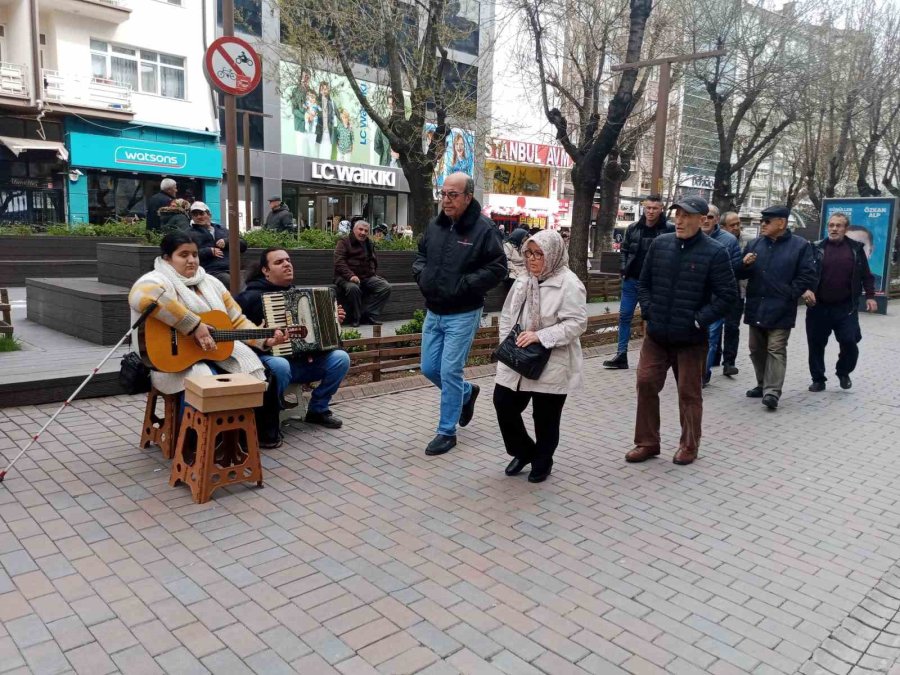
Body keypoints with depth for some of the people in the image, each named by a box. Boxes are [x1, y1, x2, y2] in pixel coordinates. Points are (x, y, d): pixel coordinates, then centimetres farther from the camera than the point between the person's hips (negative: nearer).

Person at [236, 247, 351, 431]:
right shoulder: (252, 296, -7)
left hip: (301, 360, 6)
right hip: (270, 357, -6)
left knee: (340, 358, -12)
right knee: (280, 366, -40)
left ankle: (318, 409, 4)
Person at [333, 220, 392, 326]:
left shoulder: (369, 244, 22)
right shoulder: (344, 242, 1)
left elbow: (374, 261, 35)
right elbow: (339, 262, -12)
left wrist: (374, 273, 16)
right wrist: (350, 275, -26)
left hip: (367, 277, 6)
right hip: (346, 278, -6)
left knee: (386, 287, -15)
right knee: (353, 288, -39)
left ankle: (368, 315, -16)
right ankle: (355, 318, -20)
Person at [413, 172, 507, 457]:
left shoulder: (483, 228, -13)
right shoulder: (435, 225, 6)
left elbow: (497, 268, -14)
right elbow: (421, 254, 21)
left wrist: (464, 285, -20)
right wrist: (422, 274, 0)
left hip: (462, 315, -7)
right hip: (433, 312, 7)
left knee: (449, 373, -4)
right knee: (429, 369, 14)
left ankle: (447, 432, 12)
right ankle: (467, 392, 41)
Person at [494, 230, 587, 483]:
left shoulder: (569, 284, -13)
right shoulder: (523, 281, 9)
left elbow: (576, 323, -19)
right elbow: (507, 315, 14)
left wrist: (540, 335, -24)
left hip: (551, 366, -6)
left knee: (545, 418, 7)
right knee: (504, 404, 7)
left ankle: (542, 462, 31)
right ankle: (524, 451, 30)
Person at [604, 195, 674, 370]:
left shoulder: (669, 229, -7)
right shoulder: (633, 228, 3)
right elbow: (624, 250, 12)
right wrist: (623, 270, 1)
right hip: (631, 280, 4)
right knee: (625, 316, 4)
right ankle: (621, 355, 10)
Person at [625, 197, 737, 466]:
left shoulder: (715, 252, -10)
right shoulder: (659, 244, 3)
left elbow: (727, 294, -8)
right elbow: (644, 282, 13)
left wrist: (700, 319, -14)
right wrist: (648, 310, 0)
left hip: (691, 338, -4)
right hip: (656, 334, 4)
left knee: (689, 393, 8)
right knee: (646, 384, 5)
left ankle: (689, 446, 25)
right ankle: (647, 442, 20)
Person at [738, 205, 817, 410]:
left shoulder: (800, 246, -4)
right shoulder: (754, 244, 10)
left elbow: (808, 276, -6)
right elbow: (741, 274, 13)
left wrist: (789, 294, -12)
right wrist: (744, 264, -8)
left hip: (780, 310, -5)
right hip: (755, 308, 6)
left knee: (775, 350, -6)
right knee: (757, 349, 13)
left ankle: (772, 391, -7)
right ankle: (763, 385, 27)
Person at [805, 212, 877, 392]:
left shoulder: (856, 248, 5)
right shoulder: (817, 248, 2)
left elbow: (866, 275, 10)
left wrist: (870, 296, 4)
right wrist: (805, 289, -18)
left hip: (846, 307, 0)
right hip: (819, 306, 0)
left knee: (849, 342, -4)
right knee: (816, 345, 3)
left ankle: (843, 372, 23)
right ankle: (818, 380, 17)